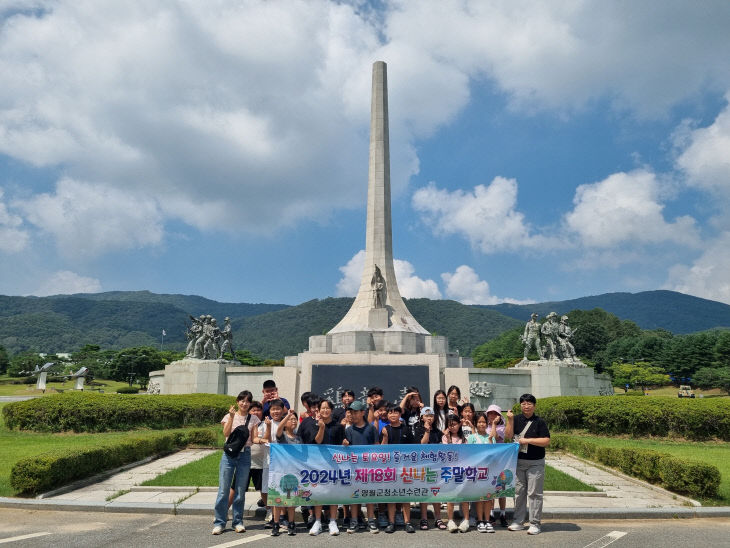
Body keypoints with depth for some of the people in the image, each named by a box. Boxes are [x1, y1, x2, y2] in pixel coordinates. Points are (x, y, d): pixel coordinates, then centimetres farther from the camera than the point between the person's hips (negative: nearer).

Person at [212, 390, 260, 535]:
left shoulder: (253, 419, 8)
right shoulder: (229, 416, 5)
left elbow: (253, 439, 6)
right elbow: (226, 434, -9)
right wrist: (232, 417, -16)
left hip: (245, 454, 1)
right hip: (229, 453, -1)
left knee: (241, 490, 6)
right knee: (223, 489, -2)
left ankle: (238, 522, 17)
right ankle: (219, 522, 8)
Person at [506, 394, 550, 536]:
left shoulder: (540, 422, -4)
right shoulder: (517, 420, 5)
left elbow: (546, 441, -11)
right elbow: (508, 435, -4)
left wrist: (528, 440, -16)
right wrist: (510, 421, -14)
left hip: (535, 463, -3)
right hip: (518, 461, 4)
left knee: (534, 493, 1)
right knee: (518, 492, 11)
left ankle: (534, 524, 10)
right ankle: (518, 522, 21)